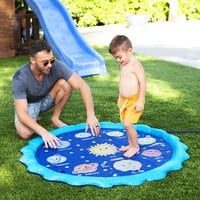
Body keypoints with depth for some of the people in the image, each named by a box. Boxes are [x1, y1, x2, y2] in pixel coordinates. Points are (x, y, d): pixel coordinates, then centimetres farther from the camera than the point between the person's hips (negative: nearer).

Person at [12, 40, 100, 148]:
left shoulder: (56, 66, -29)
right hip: (28, 103, -2)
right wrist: (44, 132, -49)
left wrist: (91, 115, -40)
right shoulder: (20, 78, -33)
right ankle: (33, 119, 5)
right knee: (25, 134, -31)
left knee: (66, 84, -28)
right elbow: (21, 113, -35)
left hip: (47, 98, 3)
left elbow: (82, 85, -30)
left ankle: (55, 119, -6)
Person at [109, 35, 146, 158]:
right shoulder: (123, 65, 10)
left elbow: (143, 82, -19)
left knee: (128, 124, -12)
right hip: (124, 100, 9)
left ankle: (135, 146, 5)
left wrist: (140, 101, -21)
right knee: (126, 124, 13)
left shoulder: (135, 65, -17)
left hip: (134, 100, -8)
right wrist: (120, 98, 22)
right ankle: (131, 144, 28)